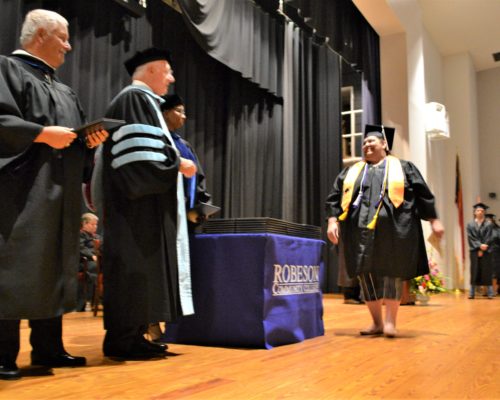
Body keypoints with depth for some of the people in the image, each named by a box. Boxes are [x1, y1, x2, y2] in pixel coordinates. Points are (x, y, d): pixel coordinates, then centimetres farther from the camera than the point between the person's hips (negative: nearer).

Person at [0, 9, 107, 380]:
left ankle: (48, 348, 16)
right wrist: (43, 133, -19)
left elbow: (75, 136, 22)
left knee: (54, 271, 8)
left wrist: (91, 141, 2)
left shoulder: (63, 90, 23)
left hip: (58, 193, 8)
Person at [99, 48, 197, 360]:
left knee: (144, 265, 8)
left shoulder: (143, 102, 24)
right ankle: (122, 340, -3)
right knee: (133, 265, -9)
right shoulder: (134, 98, -8)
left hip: (147, 202, 11)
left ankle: (134, 335, 13)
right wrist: (177, 164, -13)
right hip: (138, 201, -10)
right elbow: (139, 152, -20)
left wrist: (174, 165, 15)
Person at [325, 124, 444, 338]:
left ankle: (390, 321, 3)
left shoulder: (402, 167, 13)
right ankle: (377, 322, 12)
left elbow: (423, 194, 10)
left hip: (393, 230, -3)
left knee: (391, 272, -3)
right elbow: (335, 197, 11)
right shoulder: (352, 172, 19)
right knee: (367, 275, 3)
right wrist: (333, 221, -3)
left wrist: (434, 221, 4)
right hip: (362, 230, 3)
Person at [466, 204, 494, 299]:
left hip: (486, 251, -1)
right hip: (474, 251, 1)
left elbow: (489, 239, -2)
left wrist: (482, 249, -10)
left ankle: (490, 293, 0)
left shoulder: (489, 225, 4)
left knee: (487, 272, -1)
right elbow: (471, 238, 0)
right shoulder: (470, 225, 7)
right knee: (474, 272, 0)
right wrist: (480, 246, -14)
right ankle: (472, 293, 1)